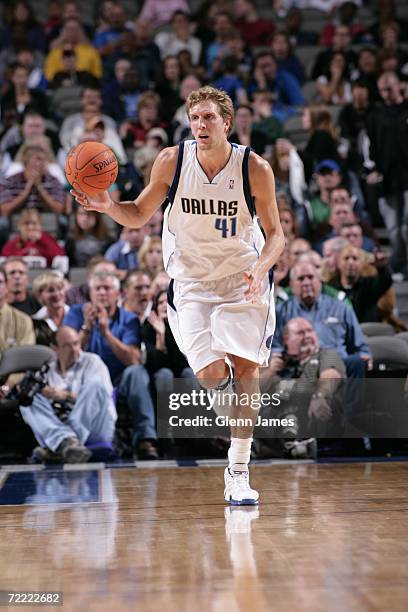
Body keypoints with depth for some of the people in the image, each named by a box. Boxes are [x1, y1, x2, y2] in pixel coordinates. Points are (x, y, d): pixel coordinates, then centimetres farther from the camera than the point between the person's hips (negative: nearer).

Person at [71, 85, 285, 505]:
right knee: (210, 373, -16)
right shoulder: (172, 160, -11)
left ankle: (238, 472, 1)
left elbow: (275, 233, -5)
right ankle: (221, 385, 25)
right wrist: (108, 206, -20)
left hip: (244, 280, 0)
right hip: (192, 281, 1)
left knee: (246, 366, -11)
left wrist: (261, 267, -25)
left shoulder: (255, 168, -13)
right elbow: (139, 215, 1)